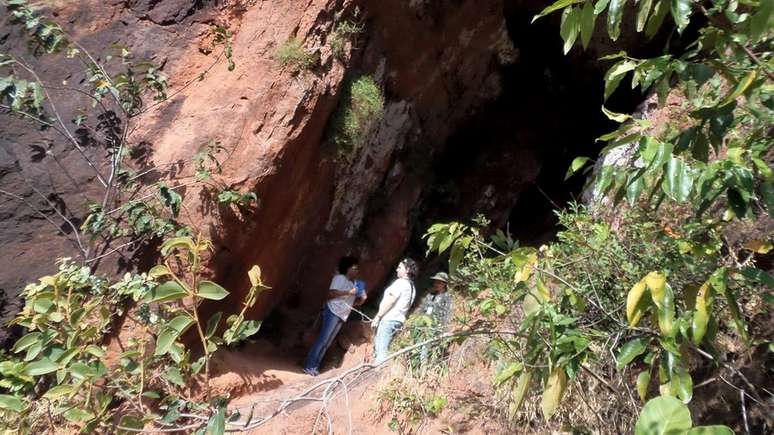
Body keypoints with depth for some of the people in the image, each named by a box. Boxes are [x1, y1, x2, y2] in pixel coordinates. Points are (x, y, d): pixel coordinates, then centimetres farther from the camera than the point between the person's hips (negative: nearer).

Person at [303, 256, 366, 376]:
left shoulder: (354, 284, 17)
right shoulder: (339, 278, -6)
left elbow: (353, 302, 18)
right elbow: (331, 293, -17)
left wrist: (361, 299, -2)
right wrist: (348, 292, -18)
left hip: (341, 316, 8)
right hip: (333, 312, -8)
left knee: (327, 343, 7)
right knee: (322, 340, -10)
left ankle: (314, 367, 12)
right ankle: (309, 366, -5)